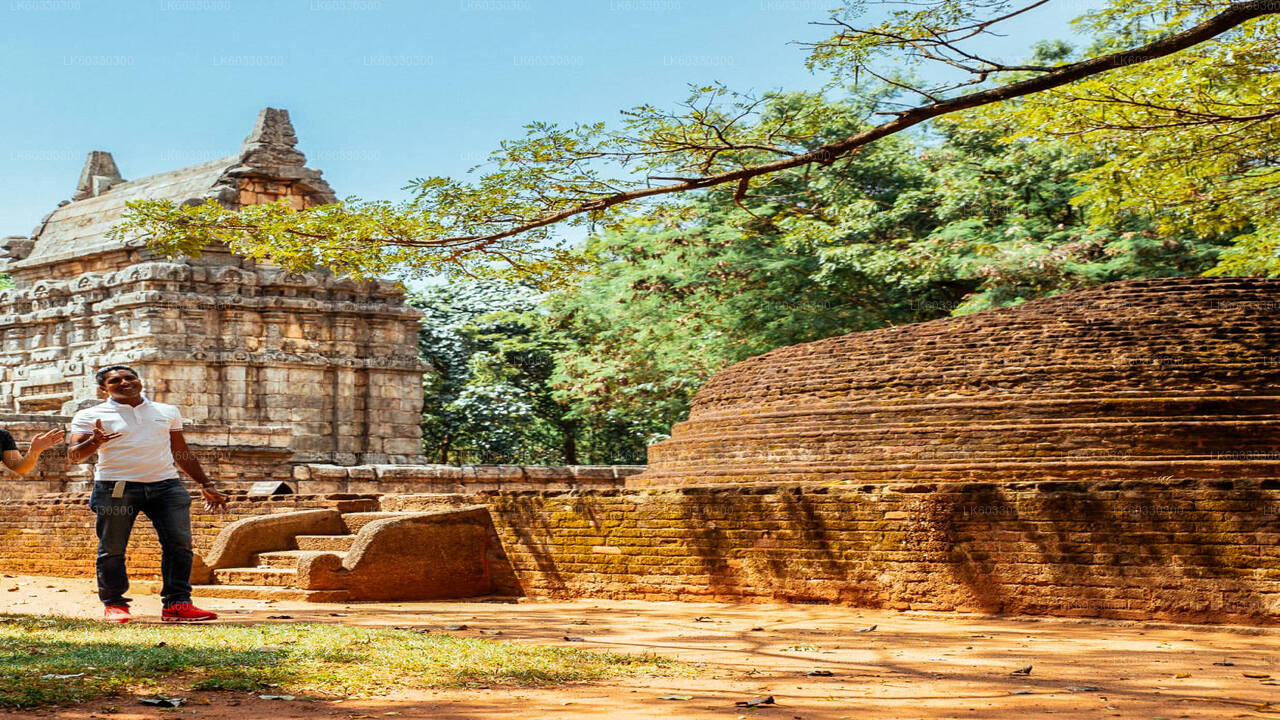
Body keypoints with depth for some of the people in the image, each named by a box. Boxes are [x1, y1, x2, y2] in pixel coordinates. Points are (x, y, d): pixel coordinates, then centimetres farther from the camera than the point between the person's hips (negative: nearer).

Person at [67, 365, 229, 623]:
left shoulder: (167, 412, 18)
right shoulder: (90, 416, 8)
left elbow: (182, 453, 25)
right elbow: (74, 455, -1)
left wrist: (206, 485, 21)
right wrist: (95, 442, -22)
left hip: (166, 485, 2)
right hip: (116, 486, -2)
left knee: (180, 544, -7)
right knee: (112, 549, -2)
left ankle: (177, 604, -4)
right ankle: (114, 605, 11)